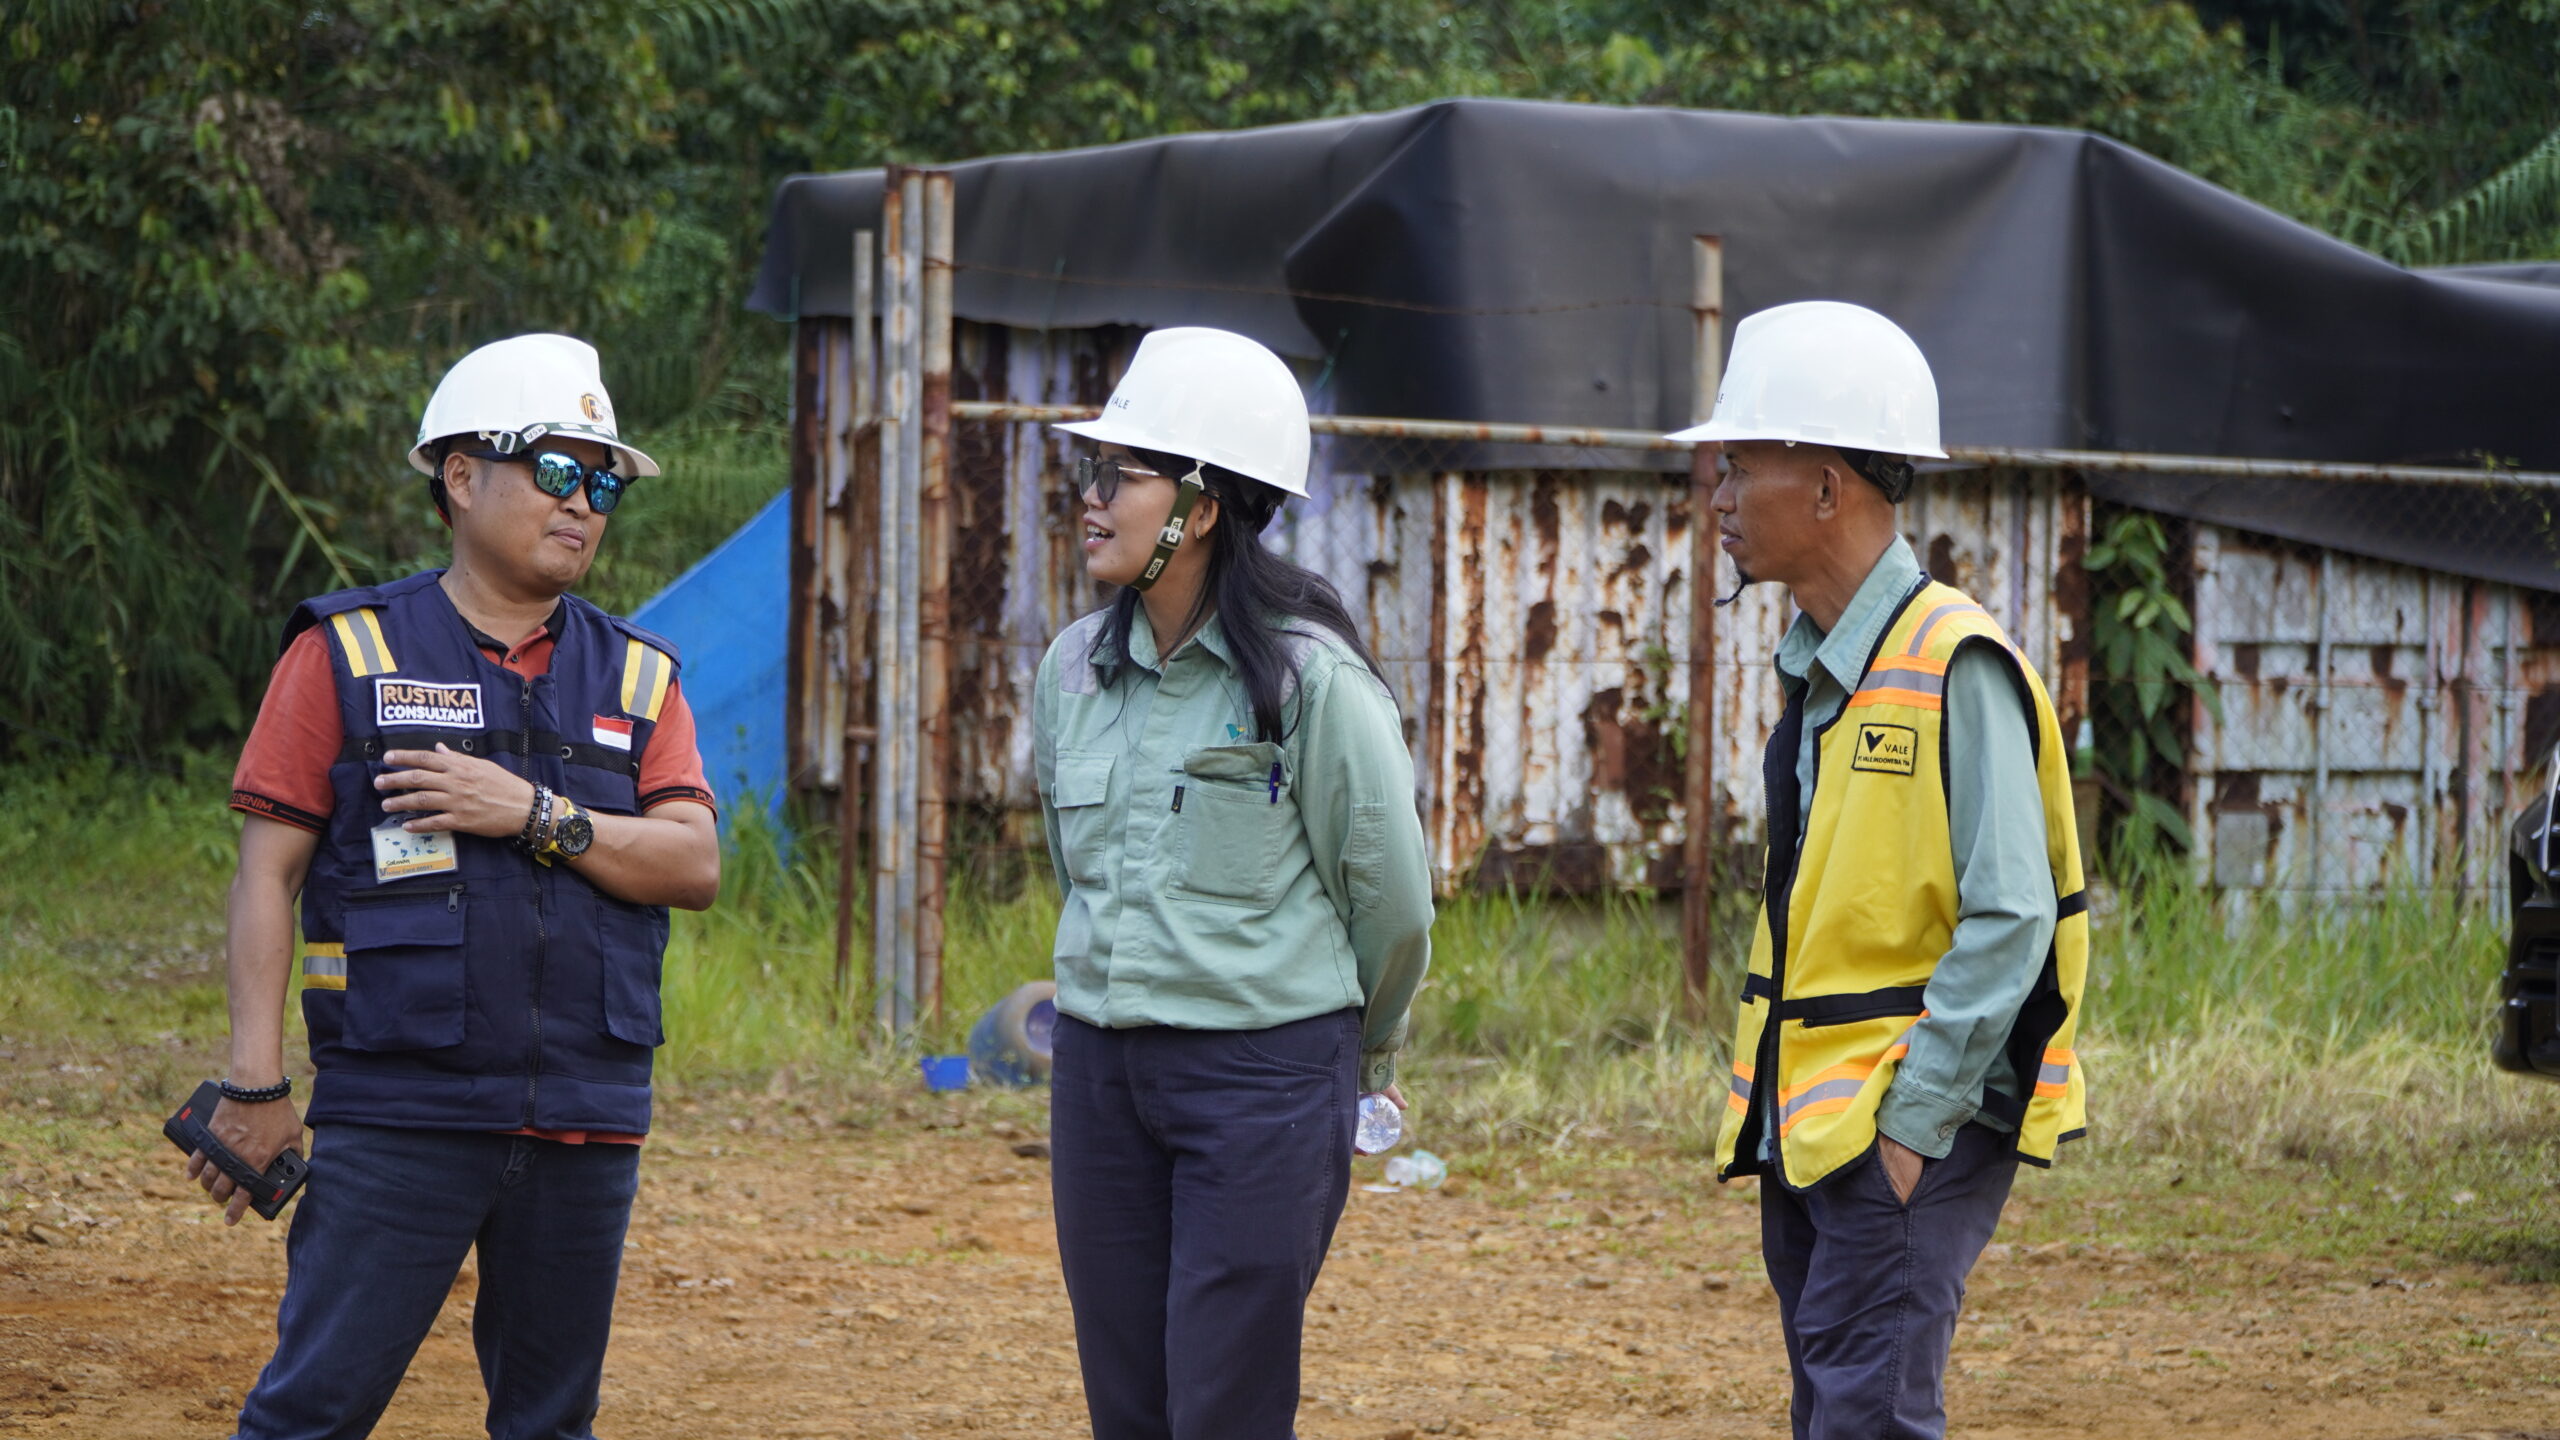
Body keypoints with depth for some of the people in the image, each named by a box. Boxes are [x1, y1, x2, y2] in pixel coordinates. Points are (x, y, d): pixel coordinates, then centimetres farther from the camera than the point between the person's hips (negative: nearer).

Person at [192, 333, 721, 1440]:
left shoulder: (637, 676, 13)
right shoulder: (347, 654, 2)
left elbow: (695, 864, 1)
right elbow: (268, 870, -1)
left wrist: (533, 813, -13)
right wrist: (256, 1082, -9)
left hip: (586, 1126, 4)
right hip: (398, 1114, -4)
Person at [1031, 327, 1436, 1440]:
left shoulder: (1309, 678, -11)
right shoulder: (1075, 668, 7)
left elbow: (1391, 898, -2)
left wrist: (1354, 1049, 12)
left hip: (1268, 1076, -6)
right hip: (1101, 1071, 6)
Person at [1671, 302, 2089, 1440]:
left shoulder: (1955, 666, -14)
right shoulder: (1815, 668, 13)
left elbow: (2008, 920, -18)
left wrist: (1912, 1120, -19)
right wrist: (1772, 1108, 15)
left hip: (1915, 1128, -9)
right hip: (1806, 1126, 9)